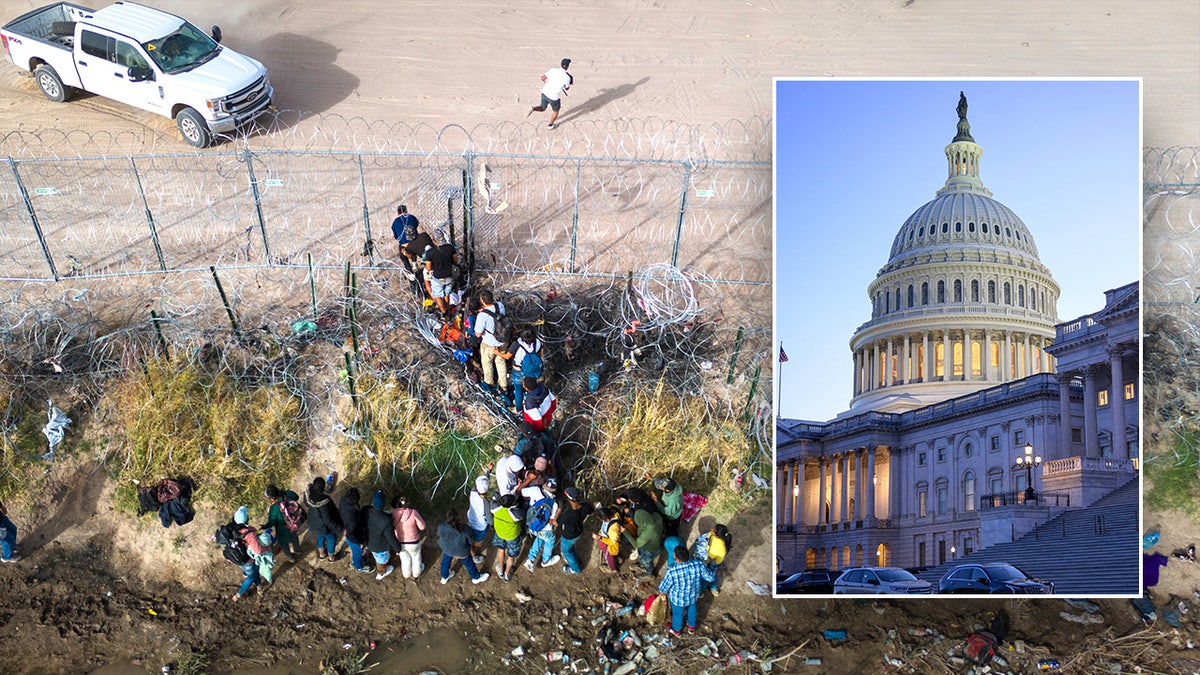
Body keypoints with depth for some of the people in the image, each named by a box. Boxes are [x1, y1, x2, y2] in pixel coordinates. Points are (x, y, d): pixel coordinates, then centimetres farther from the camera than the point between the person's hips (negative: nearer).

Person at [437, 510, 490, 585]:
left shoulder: (441, 527, -31)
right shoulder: (463, 529, -38)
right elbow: (470, 541, -19)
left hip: (447, 549, 2)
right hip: (461, 552, -2)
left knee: (446, 561, 32)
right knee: (469, 563, 25)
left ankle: (445, 577, 57)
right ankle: (476, 578, 50)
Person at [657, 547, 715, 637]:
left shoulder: (672, 572, -39)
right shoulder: (698, 565, -31)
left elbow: (662, 589, -22)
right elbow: (710, 578, -13)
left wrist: (663, 579, 0)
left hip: (678, 599, -2)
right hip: (693, 596, 2)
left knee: (677, 613, 29)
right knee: (691, 608, 35)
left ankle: (676, 631, 57)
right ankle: (692, 626, 60)